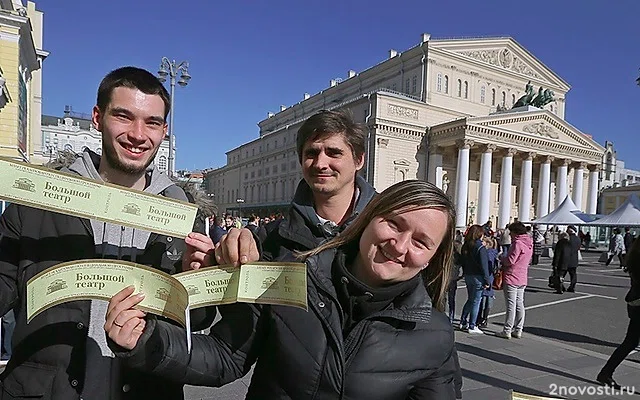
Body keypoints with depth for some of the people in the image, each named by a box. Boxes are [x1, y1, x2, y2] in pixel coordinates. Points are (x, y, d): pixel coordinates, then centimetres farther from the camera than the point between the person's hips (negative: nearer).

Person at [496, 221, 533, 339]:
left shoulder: (518, 243, -17)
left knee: (511, 305, -4)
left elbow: (510, 260, -21)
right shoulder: (529, 244, 11)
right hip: (522, 279, 9)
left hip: (511, 278, -9)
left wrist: (502, 259, 0)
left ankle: (507, 331, 2)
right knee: (519, 304, 12)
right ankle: (518, 330, 18)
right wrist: (505, 259, 13)